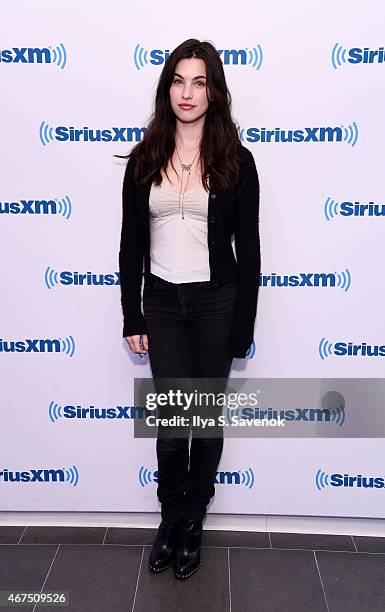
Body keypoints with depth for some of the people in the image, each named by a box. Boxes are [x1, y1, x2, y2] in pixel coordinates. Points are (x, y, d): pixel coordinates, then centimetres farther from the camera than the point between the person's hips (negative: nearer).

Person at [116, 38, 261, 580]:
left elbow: (248, 248, -3)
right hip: (162, 301, 2)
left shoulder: (235, 161, -3)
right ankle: (171, 515, 31)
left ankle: (193, 519, 33)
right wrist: (132, 318, 1)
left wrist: (243, 327, -5)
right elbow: (131, 244, 4)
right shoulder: (144, 160, 3)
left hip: (217, 301, -1)